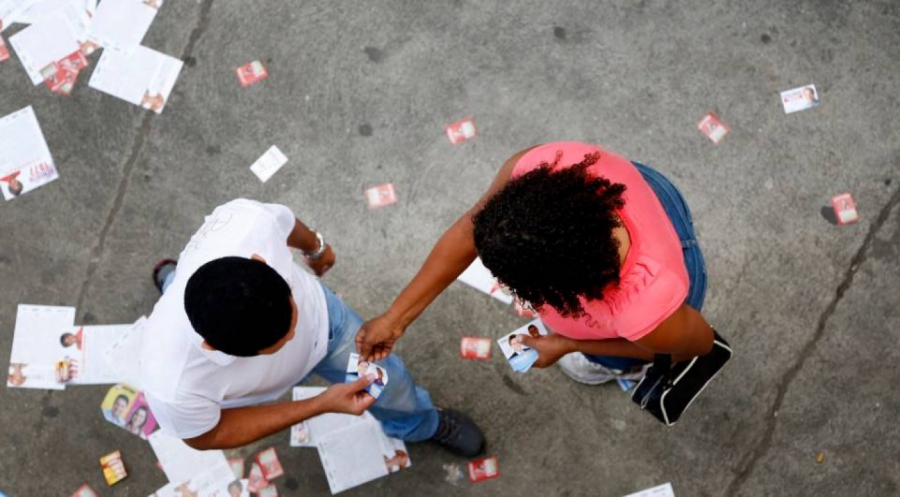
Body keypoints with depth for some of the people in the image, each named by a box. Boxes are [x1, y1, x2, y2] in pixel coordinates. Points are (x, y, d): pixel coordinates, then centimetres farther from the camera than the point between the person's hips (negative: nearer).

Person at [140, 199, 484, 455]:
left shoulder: (249, 223, -49)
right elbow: (207, 436, -25)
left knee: (389, 381, 25)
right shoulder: (172, 385, -53)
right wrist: (321, 405, -30)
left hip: (317, 313, 4)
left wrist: (315, 247, 10)